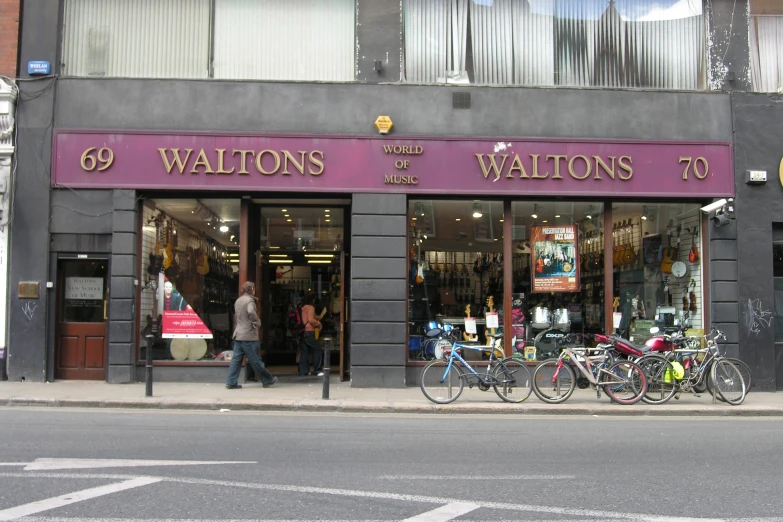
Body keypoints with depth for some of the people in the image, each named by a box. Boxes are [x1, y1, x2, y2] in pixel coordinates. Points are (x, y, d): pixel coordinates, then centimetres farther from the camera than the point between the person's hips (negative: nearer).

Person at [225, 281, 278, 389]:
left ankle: (231, 382, 5)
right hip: (248, 336, -8)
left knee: (236, 359, 7)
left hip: (238, 335, 8)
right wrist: (258, 323, -18)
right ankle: (267, 380, 13)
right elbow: (251, 312, -31)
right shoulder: (249, 300, -12)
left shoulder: (238, 301, 15)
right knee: (255, 360, 1)